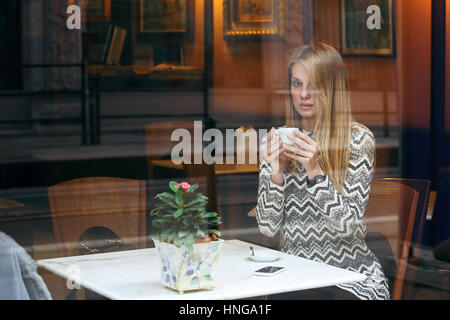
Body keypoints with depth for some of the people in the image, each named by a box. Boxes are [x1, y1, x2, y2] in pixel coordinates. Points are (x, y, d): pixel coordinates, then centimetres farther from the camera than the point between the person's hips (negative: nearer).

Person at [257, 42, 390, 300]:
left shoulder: (358, 138, -4)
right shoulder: (275, 140, 4)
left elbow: (347, 225, -10)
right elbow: (268, 228, 0)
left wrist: (315, 171, -22)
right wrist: (276, 175, -16)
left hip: (350, 278, -3)